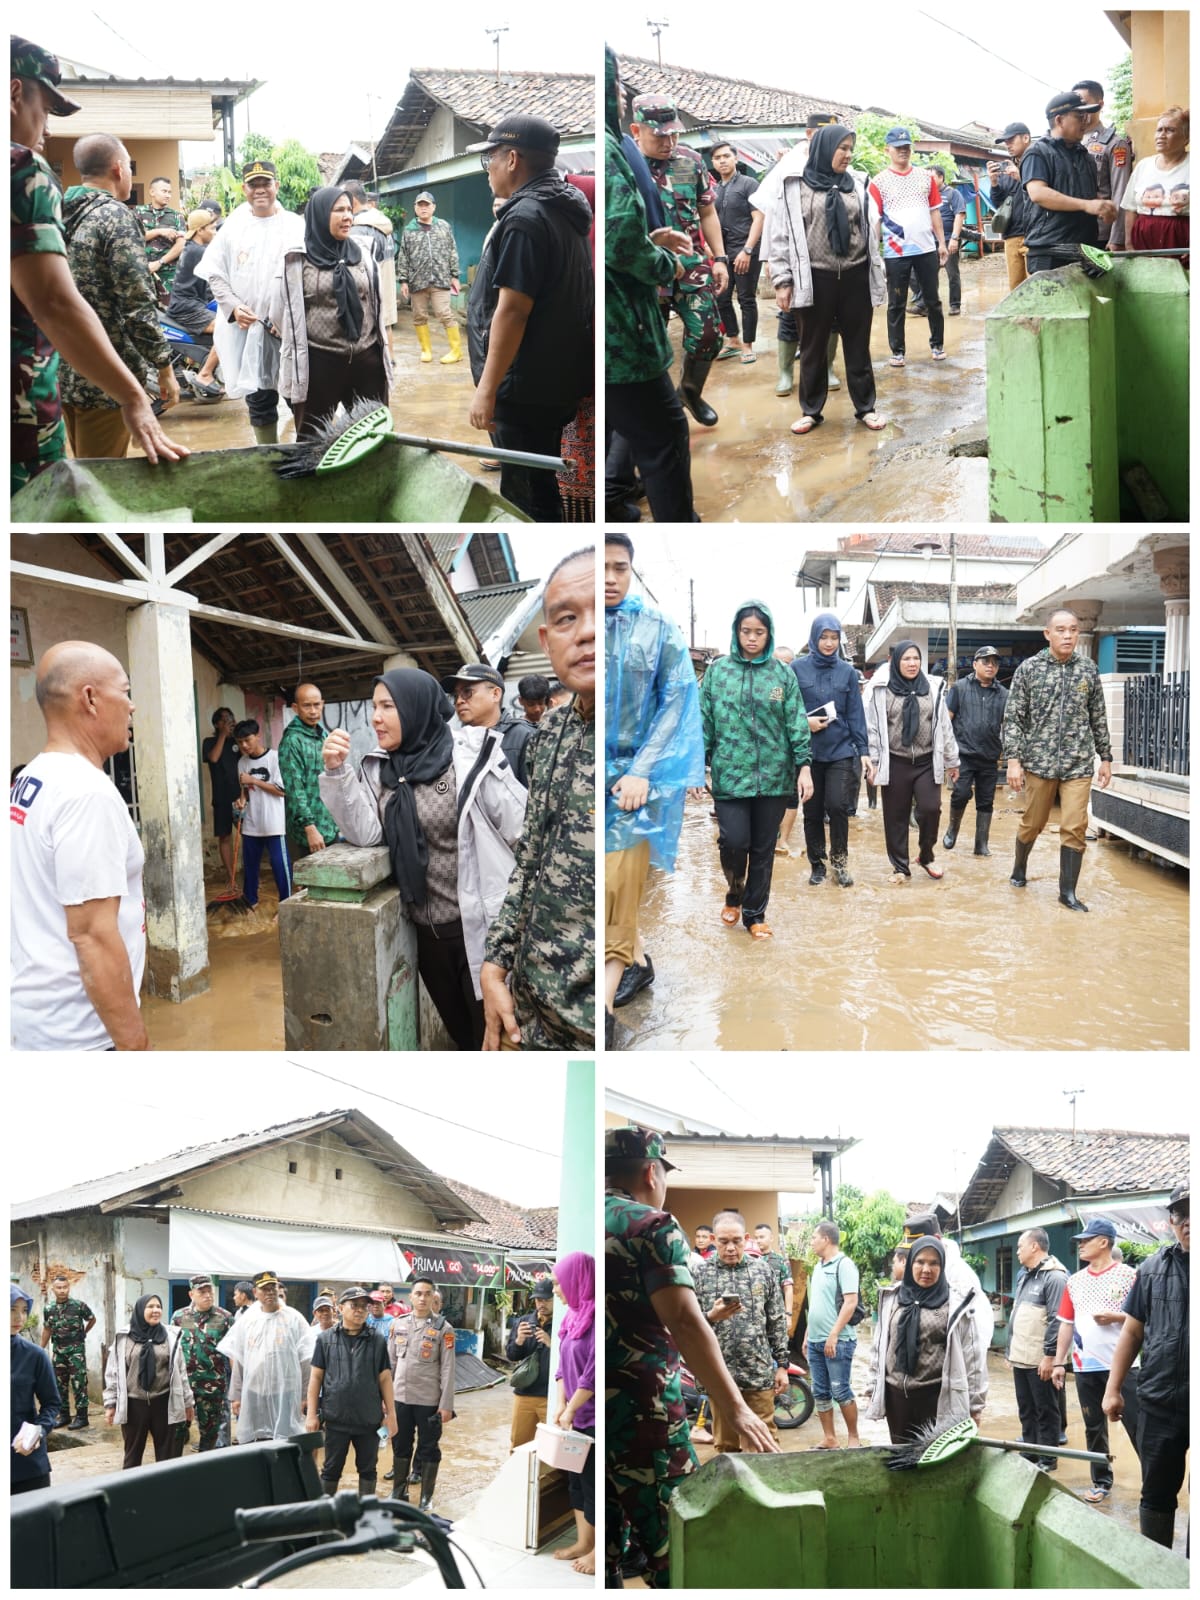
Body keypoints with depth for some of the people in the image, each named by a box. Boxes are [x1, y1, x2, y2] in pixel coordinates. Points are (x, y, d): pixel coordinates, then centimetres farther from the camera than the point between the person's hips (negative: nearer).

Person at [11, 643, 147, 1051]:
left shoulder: (30, 780, 9)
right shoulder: (87, 792, -20)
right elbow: (92, 935, -24)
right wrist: (136, 1046, -21)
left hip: (32, 1013, 9)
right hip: (78, 1033, -9)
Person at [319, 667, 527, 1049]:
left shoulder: (473, 756, -13)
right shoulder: (379, 768, 3)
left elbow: (523, 829, -10)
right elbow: (365, 832, -7)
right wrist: (336, 772, -16)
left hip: (483, 926, -5)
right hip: (425, 929, 5)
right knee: (459, 1032, 21)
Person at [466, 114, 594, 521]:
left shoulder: (524, 218, -18)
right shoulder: (564, 211, 14)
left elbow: (512, 309, -24)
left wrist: (487, 390, -22)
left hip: (526, 390, -10)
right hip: (556, 380, 10)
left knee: (527, 497, -4)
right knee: (540, 486, 20)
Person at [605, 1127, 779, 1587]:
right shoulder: (651, 1225, -7)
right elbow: (684, 1321, -18)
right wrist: (733, 1407, -19)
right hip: (639, 1413, -6)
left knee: (605, 1548, 12)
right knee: (673, 1553, 1)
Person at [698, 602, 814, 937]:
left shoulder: (783, 674, 5)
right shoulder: (718, 670, 3)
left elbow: (796, 724, 3)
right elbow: (704, 722, 4)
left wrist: (804, 766, -5)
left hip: (774, 776, 1)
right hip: (730, 774, -1)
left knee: (763, 849, 6)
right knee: (734, 842, -11)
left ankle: (754, 913, 21)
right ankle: (735, 893, 19)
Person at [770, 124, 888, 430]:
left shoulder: (857, 185, 8)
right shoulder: (795, 186, -2)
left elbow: (871, 227, 13)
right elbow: (780, 235, -2)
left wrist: (876, 276, 10)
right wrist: (782, 281, -7)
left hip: (855, 277, 2)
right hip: (814, 279, -2)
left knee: (858, 345, 9)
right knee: (813, 347, 8)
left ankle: (865, 407, 19)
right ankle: (810, 410, 19)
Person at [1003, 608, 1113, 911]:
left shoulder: (1088, 669, 4)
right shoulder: (1029, 669, -3)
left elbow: (1098, 718, 11)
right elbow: (1013, 718, -3)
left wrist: (1105, 758, 12)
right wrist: (1014, 760, -10)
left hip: (1079, 764, 1)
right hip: (1039, 761, -1)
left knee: (1075, 828, -5)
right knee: (1032, 823, 11)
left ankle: (1067, 892, 3)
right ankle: (1019, 869, 36)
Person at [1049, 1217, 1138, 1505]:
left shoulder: (1129, 1275, -4)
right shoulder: (1075, 1281, 10)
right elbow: (1066, 1323, 12)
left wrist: (1116, 1317, -18)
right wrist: (1059, 1362, 9)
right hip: (1085, 1367, 5)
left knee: (1137, 1427, -4)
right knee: (1094, 1428, 11)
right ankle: (1102, 1482, 21)